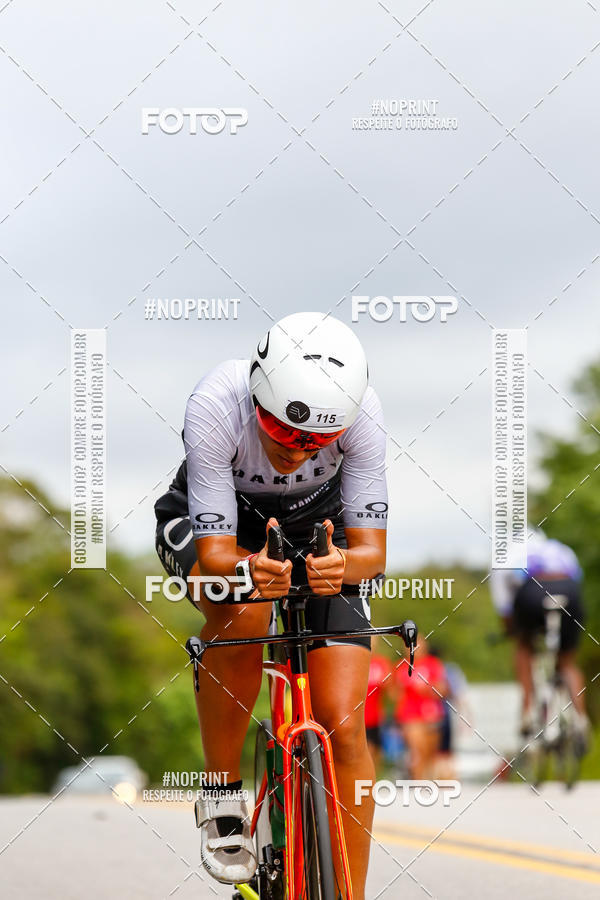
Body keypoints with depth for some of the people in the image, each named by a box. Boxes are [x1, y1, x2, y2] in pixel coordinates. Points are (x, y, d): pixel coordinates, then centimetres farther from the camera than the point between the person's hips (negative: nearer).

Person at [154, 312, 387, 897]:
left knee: (343, 728, -14)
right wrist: (251, 569, -56)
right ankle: (222, 796, -16)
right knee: (241, 612, -37)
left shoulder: (359, 412, -32)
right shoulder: (215, 406, -36)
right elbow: (214, 553, -34)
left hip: (317, 528, 2)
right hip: (211, 525, -2)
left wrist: (341, 564, -50)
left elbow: (372, 547, -27)